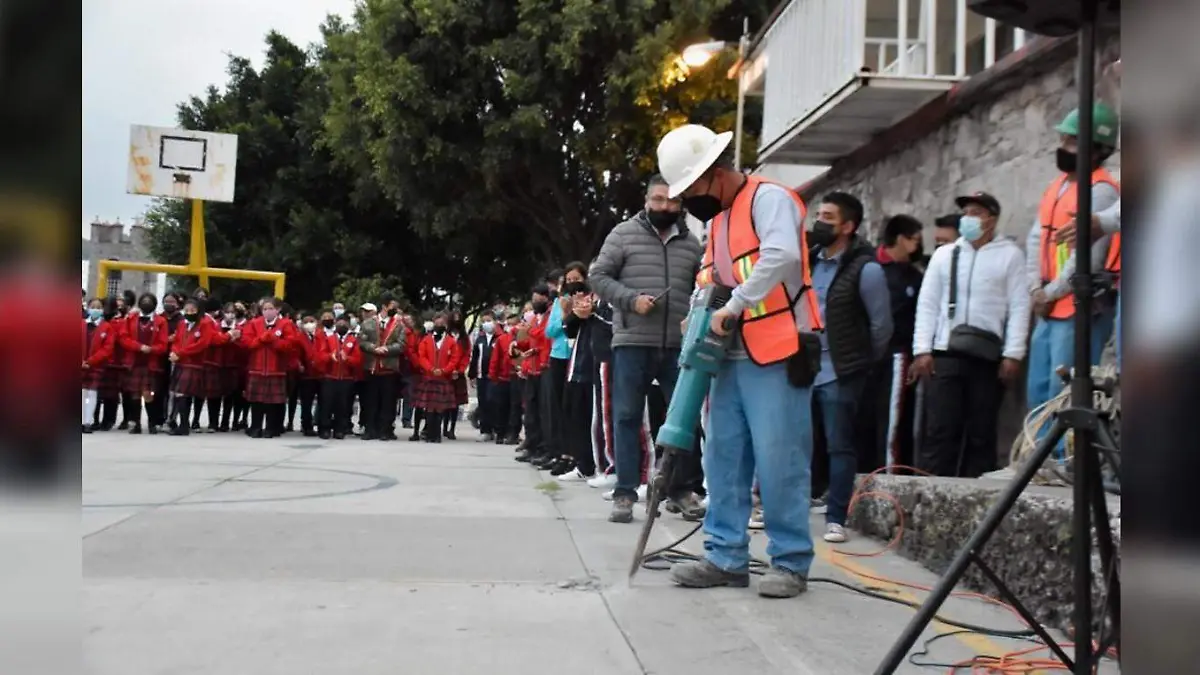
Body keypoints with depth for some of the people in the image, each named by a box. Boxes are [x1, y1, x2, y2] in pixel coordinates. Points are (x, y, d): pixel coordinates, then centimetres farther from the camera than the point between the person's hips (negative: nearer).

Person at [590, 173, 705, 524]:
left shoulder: (691, 243, 14)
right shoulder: (624, 234, 4)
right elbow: (599, 276, 2)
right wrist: (631, 298, -12)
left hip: (679, 345, 3)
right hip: (632, 342, -3)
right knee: (627, 417, 0)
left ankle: (679, 488, 20)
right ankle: (625, 492, 6)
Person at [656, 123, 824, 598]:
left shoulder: (768, 198, -7)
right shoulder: (717, 220, 20)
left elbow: (782, 256, -26)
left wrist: (735, 306, -21)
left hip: (776, 357, -9)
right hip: (732, 358, 9)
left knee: (779, 463, -6)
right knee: (723, 459, 8)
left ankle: (791, 563, 5)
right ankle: (726, 557, 16)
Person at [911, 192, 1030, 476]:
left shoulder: (1010, 254, 6)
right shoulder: (944, 254, 14)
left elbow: (1019, 307, 0)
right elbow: (927, 304, 10)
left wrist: (1013, 354, -9)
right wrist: (922, 350, 0)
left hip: (989, 356, -1)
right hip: (945, 354, 2)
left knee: (981, 432, 4)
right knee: (939, 429, -3)